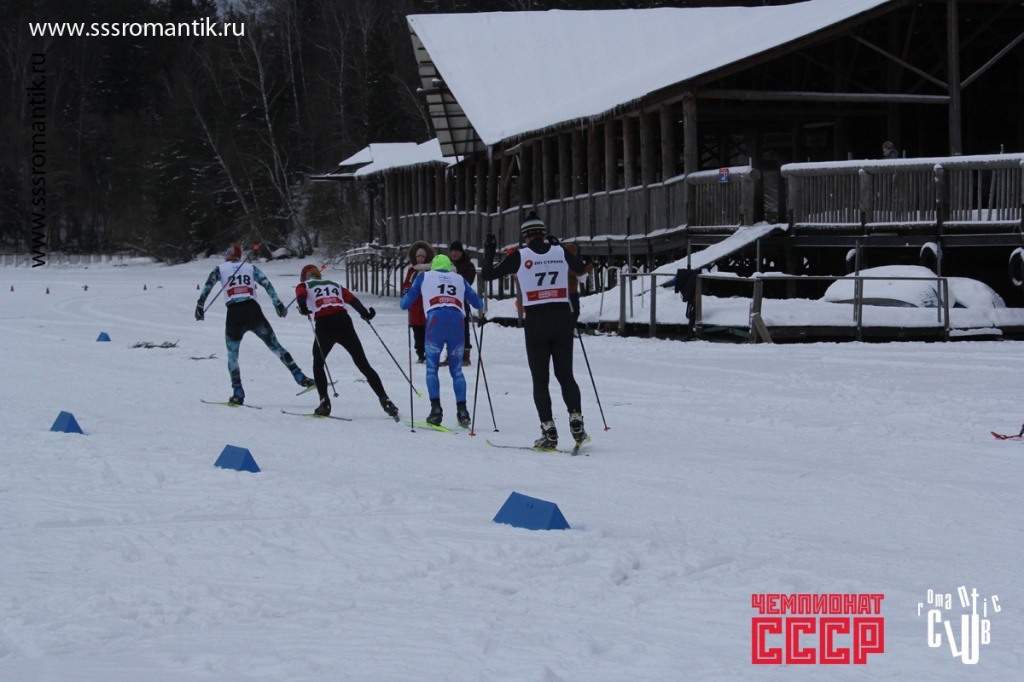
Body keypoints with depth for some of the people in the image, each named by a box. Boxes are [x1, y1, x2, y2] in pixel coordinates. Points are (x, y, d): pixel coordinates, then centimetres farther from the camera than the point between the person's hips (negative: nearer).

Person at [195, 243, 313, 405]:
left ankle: (238, 393, 5)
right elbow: (267, 284, 7)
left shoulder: (220, 269, 12)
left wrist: (199, 306, -3)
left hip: (234, 314, -1)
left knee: (232, 355, 15)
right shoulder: (250, 267, 16)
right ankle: (300, 377, 0)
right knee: (275, 346, 8)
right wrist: (278, 304, 6)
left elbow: (207, 287, -1)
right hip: (254, 311, 1)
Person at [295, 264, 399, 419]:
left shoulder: (304, 286, 23)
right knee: (364, 365, 3)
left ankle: (324, 402, 7)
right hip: (344, 322, 2)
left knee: (318, 363, 20)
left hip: (324, 324, -2)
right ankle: (385, 400, -7)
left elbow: (301, 295, -2)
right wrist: (365, 312, 3)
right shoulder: (334, 285, 32)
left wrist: (303, 307, -21)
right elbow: (351, 299, 15)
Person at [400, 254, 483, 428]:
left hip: (436, 321, -2)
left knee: (431, 368, 10)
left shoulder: (424, 277, 21)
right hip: (457, 323, 2)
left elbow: (404, 304, 22)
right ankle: (462, 410, -1)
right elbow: (479, 304, 29)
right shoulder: (459, 279, 25)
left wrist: (406, 294, 44)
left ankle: (436, 409, -5)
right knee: (456, 370, 13)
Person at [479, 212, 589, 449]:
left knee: (540, 379, 5)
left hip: (536, 322, -2)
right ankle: (576, 419, -6)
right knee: (566, 375, 13)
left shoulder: (520, 256, -3)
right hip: (562, 318, 2)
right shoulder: (560, 252, 4)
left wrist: (489, 252, 18)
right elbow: (581, 269, 25)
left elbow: (487, 274, 2)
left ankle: (549, 431, -3)